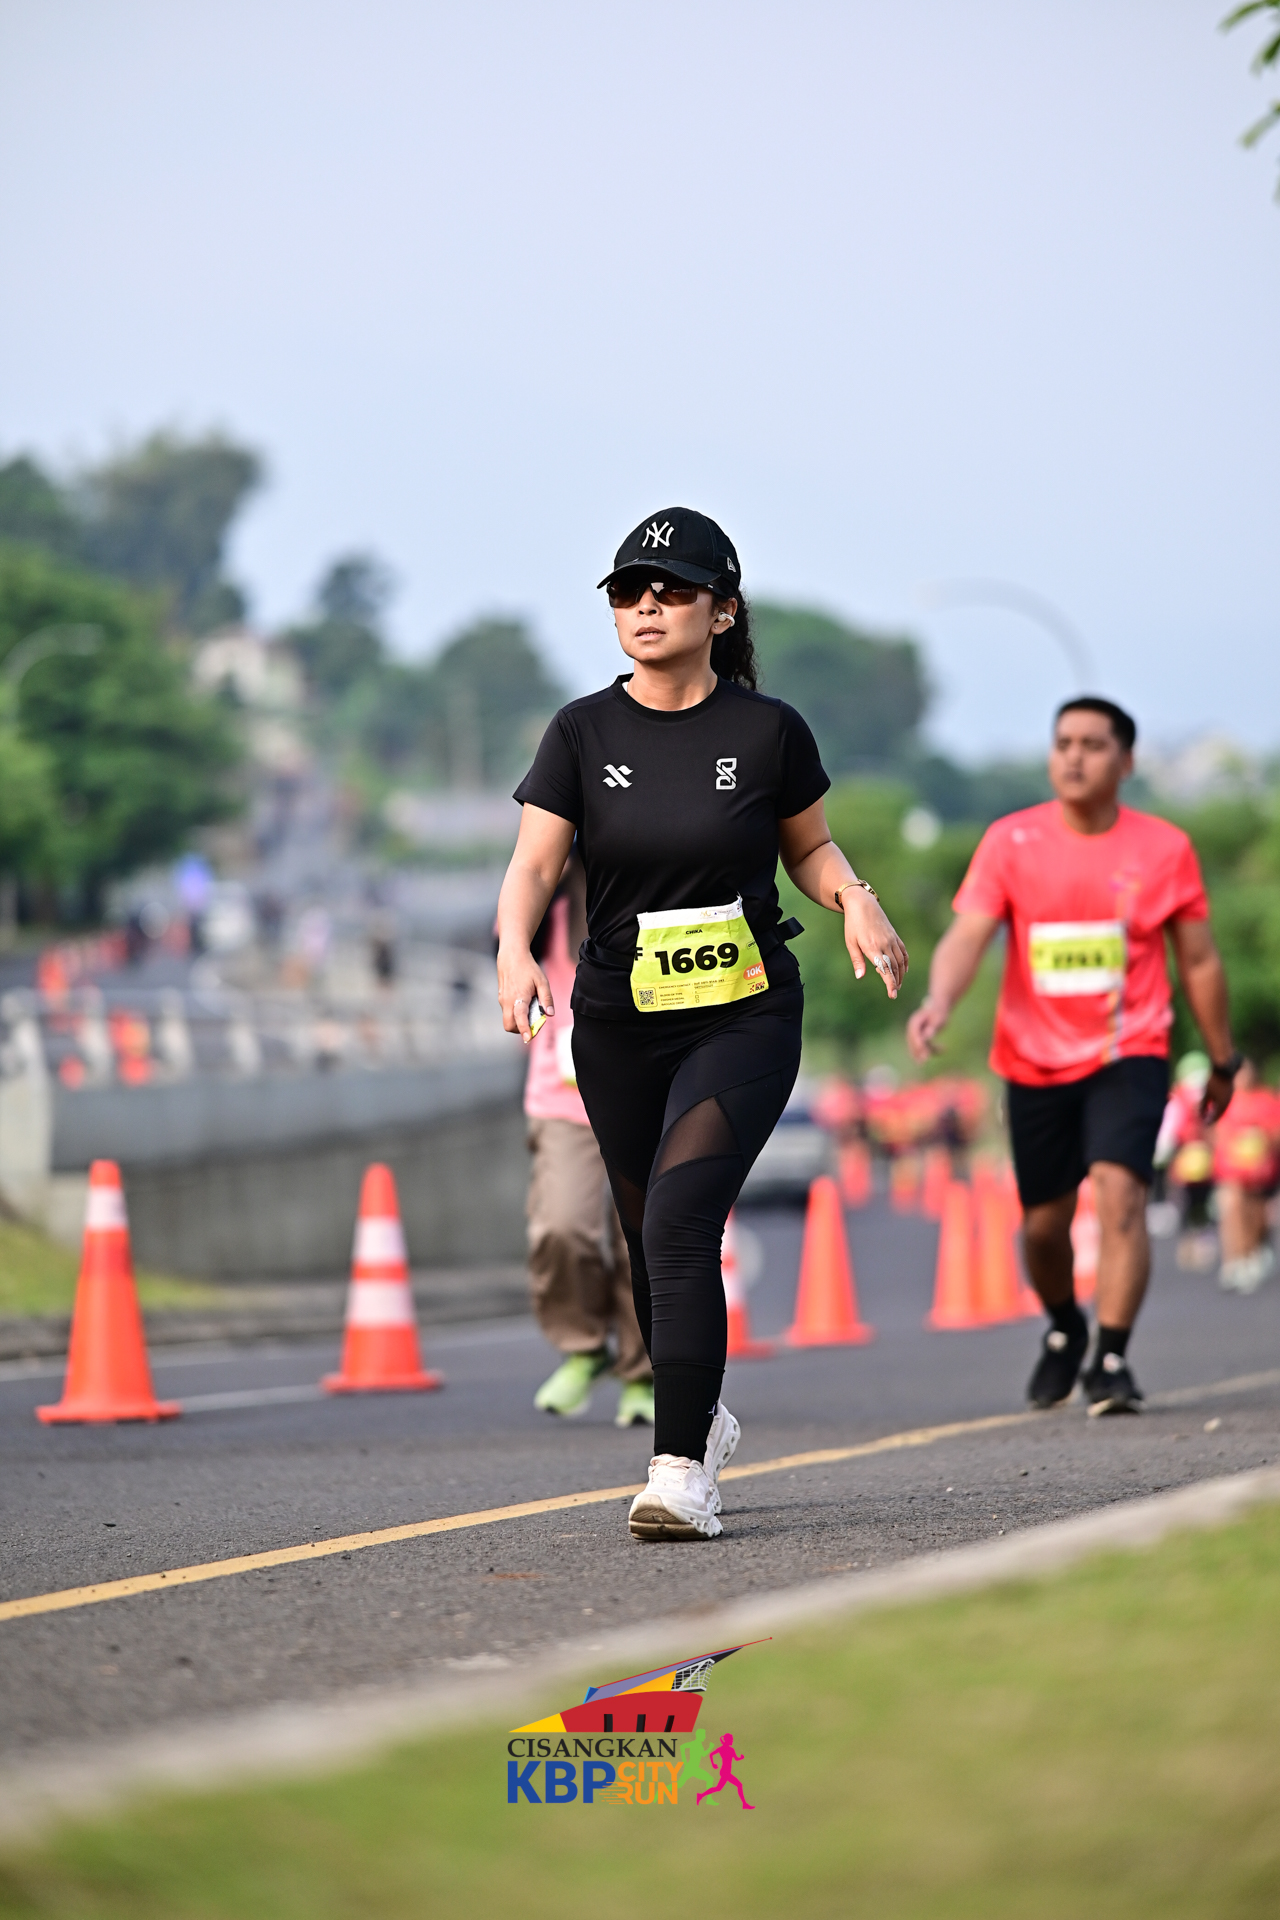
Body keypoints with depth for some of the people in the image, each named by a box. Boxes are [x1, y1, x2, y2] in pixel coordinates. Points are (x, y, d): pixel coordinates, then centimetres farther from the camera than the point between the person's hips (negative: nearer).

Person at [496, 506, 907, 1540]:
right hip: (619, 1025, 3)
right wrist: (516, 949, -26)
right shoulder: (584, 733, 0)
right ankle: (703, 1418, 40)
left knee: (679, 1221, -20)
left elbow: (809, 845, 11)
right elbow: (533, 864, -7)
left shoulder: (767, 730, -4)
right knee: (651, 1240, 13)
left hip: (745, 1018, -3)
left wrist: (856, 898, -10)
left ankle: (681, 1473, -21)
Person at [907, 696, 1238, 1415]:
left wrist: (1223, 1061, 13)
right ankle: (1064, 1329, 37)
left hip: (1129, 1054, -1)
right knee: (1044, 1222, 8)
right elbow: (968, 934, -12)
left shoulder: (1164, 849, -1)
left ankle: (1112, 1358, -17)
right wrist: (939, 1002, -32)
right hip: (1036, 1059, 2)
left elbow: (1199, 961, 8)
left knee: (1121, 1194, -21)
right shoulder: (1011, 841, -2)